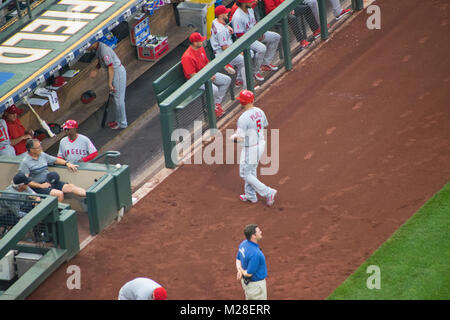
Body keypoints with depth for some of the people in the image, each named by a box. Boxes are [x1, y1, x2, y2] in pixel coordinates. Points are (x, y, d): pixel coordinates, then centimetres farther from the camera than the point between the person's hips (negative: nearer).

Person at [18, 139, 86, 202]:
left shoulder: (42, 155, 11)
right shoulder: (25, 162, -9)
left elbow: (56, 160, 24)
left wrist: (67, 163, 6)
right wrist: (41, 186, -19)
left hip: (49, 182, 6)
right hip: (37, 186, -6)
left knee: (70, 187, -11)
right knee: (59, 194, -28)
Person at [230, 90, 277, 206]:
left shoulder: (243, 118, -28)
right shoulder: (259, 112, -2)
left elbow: (240, 138, -27)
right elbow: (265, 125, 16)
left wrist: (232, 137, -6)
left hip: (250, 148, -9)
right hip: (261, 143, 9)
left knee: (245, 174, 8)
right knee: (251, 171, 26)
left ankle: (268, 193, 5)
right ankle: (250, 196, 38)